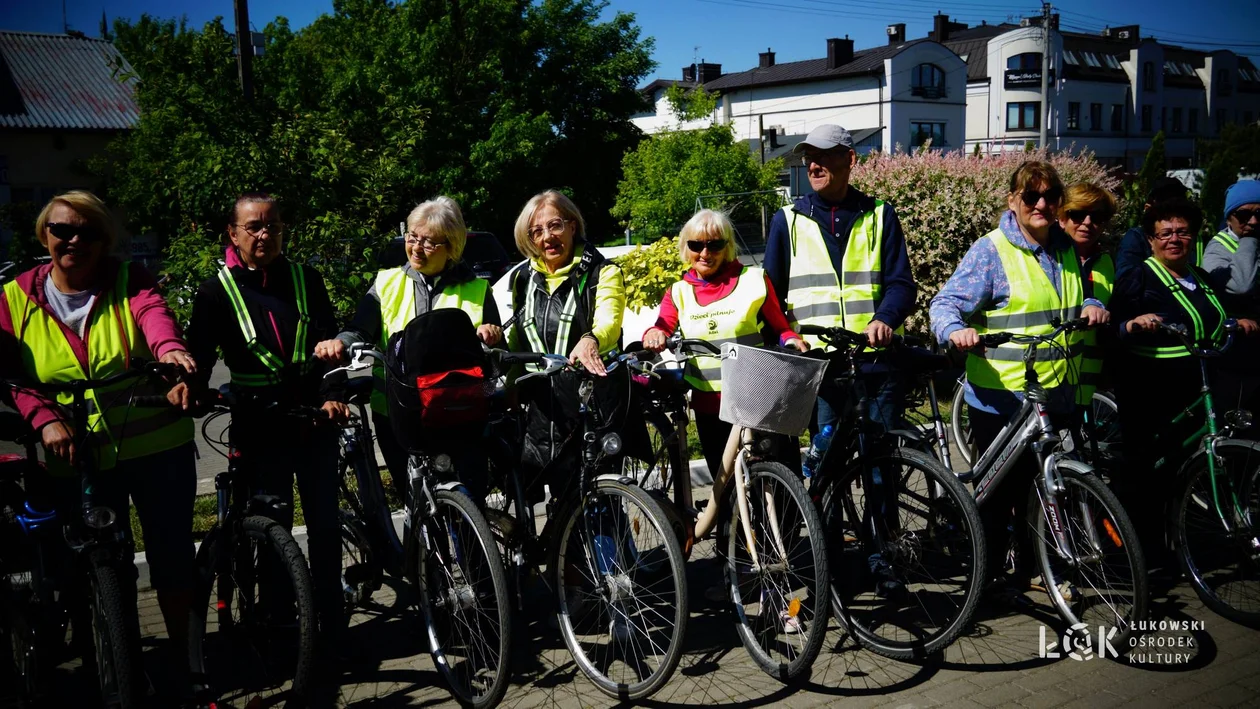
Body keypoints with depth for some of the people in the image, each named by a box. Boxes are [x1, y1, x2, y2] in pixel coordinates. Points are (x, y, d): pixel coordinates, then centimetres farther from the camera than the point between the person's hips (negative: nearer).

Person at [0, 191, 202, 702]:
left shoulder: (128, 280, -2)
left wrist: (170, 351, -46)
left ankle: (184, 660, 26)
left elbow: (153, 312, -23)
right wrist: (45, 419, -21)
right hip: (77, 458, 1)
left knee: (172, 555, 6)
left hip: (156, 446, -1)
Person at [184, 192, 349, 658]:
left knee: (325, 524, 4)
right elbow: (200, 357, -4)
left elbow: (330, 342, 3)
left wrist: (332, 394, -12)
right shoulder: (217, 292, 0)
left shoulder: (305, 279, 6)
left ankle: (331, 627, 17)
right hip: (260, 424, -2)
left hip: (314, 418, 2)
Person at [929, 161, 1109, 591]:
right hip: (1000, 398, -6)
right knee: (1000, 490, 4)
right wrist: (955, 330, -36)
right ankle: (990, 573, 18)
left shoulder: (1066, 250, 12)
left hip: (1057, 395, 6)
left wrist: (1091, 307, 5)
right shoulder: (990, 252, -8)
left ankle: (1031, 568, 30)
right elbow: (945, 305, -14)